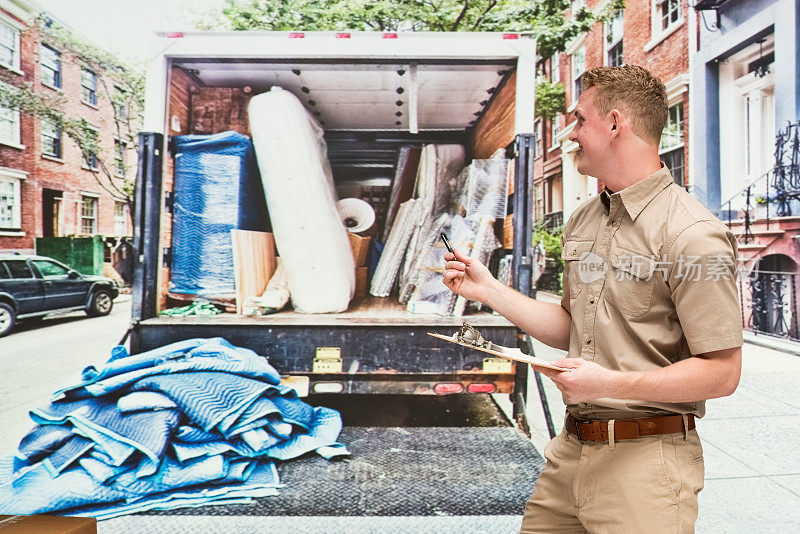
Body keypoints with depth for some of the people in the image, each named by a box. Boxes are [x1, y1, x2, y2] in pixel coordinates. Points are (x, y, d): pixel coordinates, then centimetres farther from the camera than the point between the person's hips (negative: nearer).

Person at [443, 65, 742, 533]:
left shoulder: (694, 235, -15)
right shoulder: (582, 221, 9)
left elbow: (722, 372, -15)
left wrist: (611, 383, -23)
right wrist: (488, 289, 7)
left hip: (644, 459, -6)